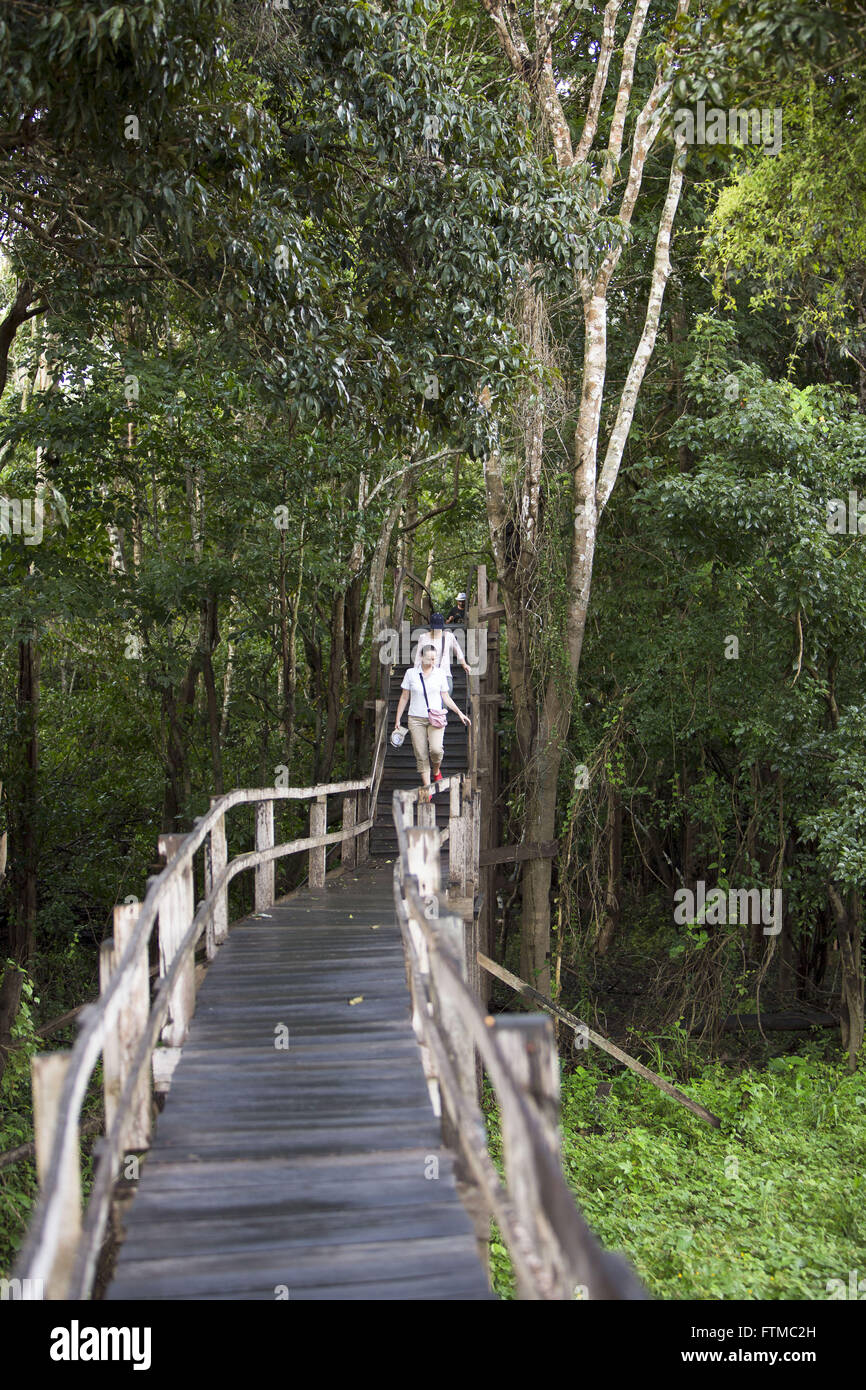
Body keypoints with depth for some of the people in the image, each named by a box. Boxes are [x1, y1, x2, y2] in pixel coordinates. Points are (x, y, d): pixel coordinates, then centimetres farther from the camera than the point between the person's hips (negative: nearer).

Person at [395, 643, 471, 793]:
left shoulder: (440, 673, 4)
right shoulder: (411, 673, 1)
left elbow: (446, 697, 11)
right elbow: (404, 697, 8)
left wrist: (459, 713, 3)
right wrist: (398, 719, 7)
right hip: (416, 719, 0)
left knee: (436, 749, -20)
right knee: (421, 755, -3)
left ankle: (436, 771, 11)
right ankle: (427, 789, 4)